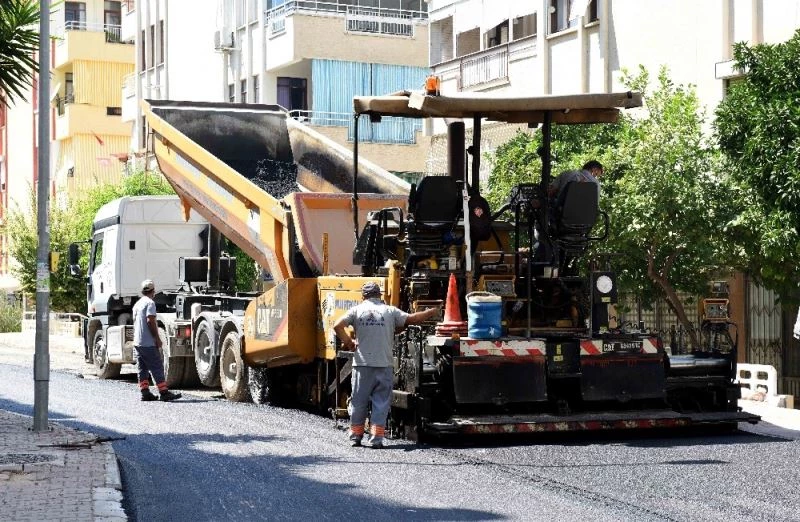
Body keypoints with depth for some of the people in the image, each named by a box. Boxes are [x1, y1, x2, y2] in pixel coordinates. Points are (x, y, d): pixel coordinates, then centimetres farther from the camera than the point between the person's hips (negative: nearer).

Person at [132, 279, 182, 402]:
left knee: (142, 369, 9)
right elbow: (150, 321, -19)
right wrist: (157, 338, -16)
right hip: (148, 343, -9)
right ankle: (164, 393, -11)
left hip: (137, 342, 9)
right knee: (157, 368, -8)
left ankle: (145, 393, 7)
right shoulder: (150, 303, -10)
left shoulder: (137, 304, 17)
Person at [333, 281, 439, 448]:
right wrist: (432, 312, 17)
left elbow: (337, 326, -6)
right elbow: (412, 319, 3)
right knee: (381, 403, 4)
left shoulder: (357, 310, 4)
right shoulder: (390, 311, 3)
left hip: (362, 364, 1)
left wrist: (348, 342, 7)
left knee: (359, 402, 11)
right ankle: (376, 438, 0)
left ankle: (356, 436, 18)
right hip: (384, 365, -1)